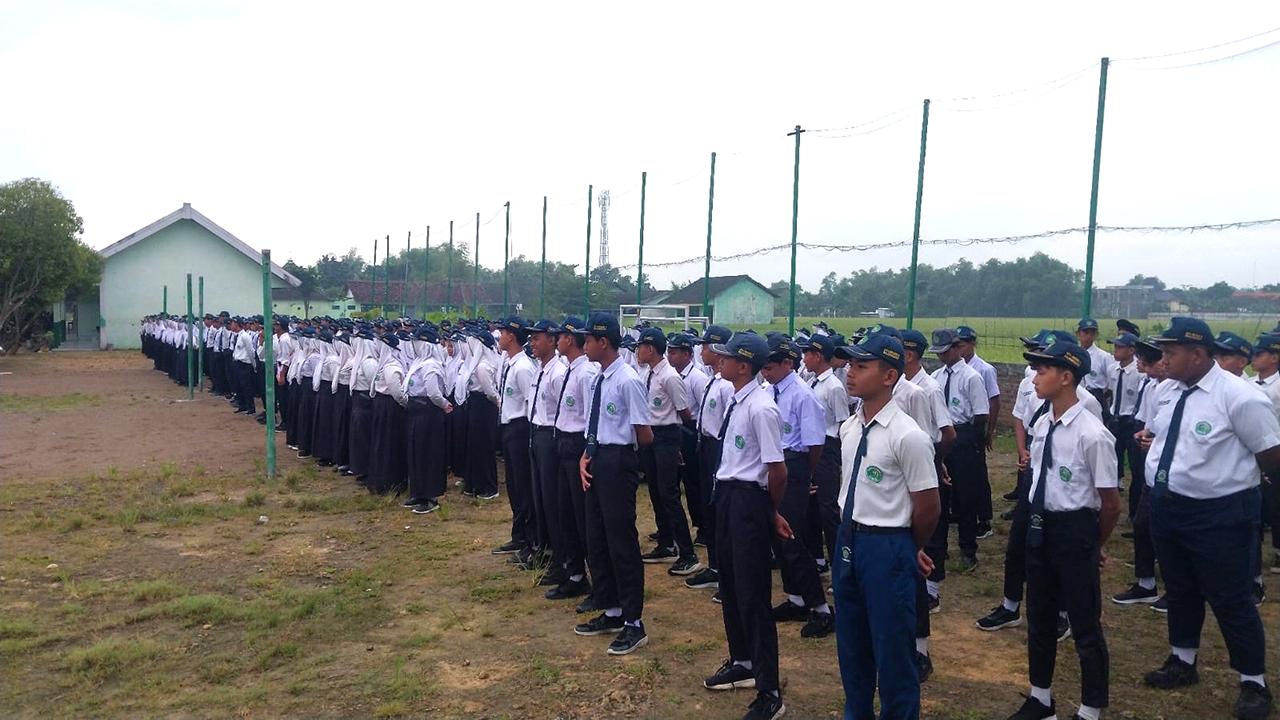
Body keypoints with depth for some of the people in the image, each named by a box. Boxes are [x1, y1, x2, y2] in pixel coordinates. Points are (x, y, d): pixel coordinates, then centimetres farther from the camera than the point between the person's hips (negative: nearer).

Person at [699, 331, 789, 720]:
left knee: (752, 594, -2)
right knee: (730, 583, 21)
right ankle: (741, 662, 41)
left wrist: (772, 512, -4)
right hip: (728, 496, 10)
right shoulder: (735, 400, 7)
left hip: (749, 501, -10)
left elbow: (777, 470, -19)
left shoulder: (761, 408, -22)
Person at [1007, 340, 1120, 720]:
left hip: (1074, 531, -7)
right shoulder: (1041, 424, 1)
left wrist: (1094, 545, 0)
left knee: (1086, 626, 10)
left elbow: (1111, 504, -13)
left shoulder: (1092, 434, -21)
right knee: (1039, 619, 21)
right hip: (1040, 526, 8)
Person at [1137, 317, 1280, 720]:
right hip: (1166, 506, 7)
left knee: (1229, 599, 5)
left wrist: (1232, 475, 1)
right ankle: (1182, 662, 42)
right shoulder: (1168, 390, 3)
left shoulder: (1238, 397, -20)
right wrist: (1150, 438, 4)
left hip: (1218, 514, -7)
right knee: (1179, 590, 22)